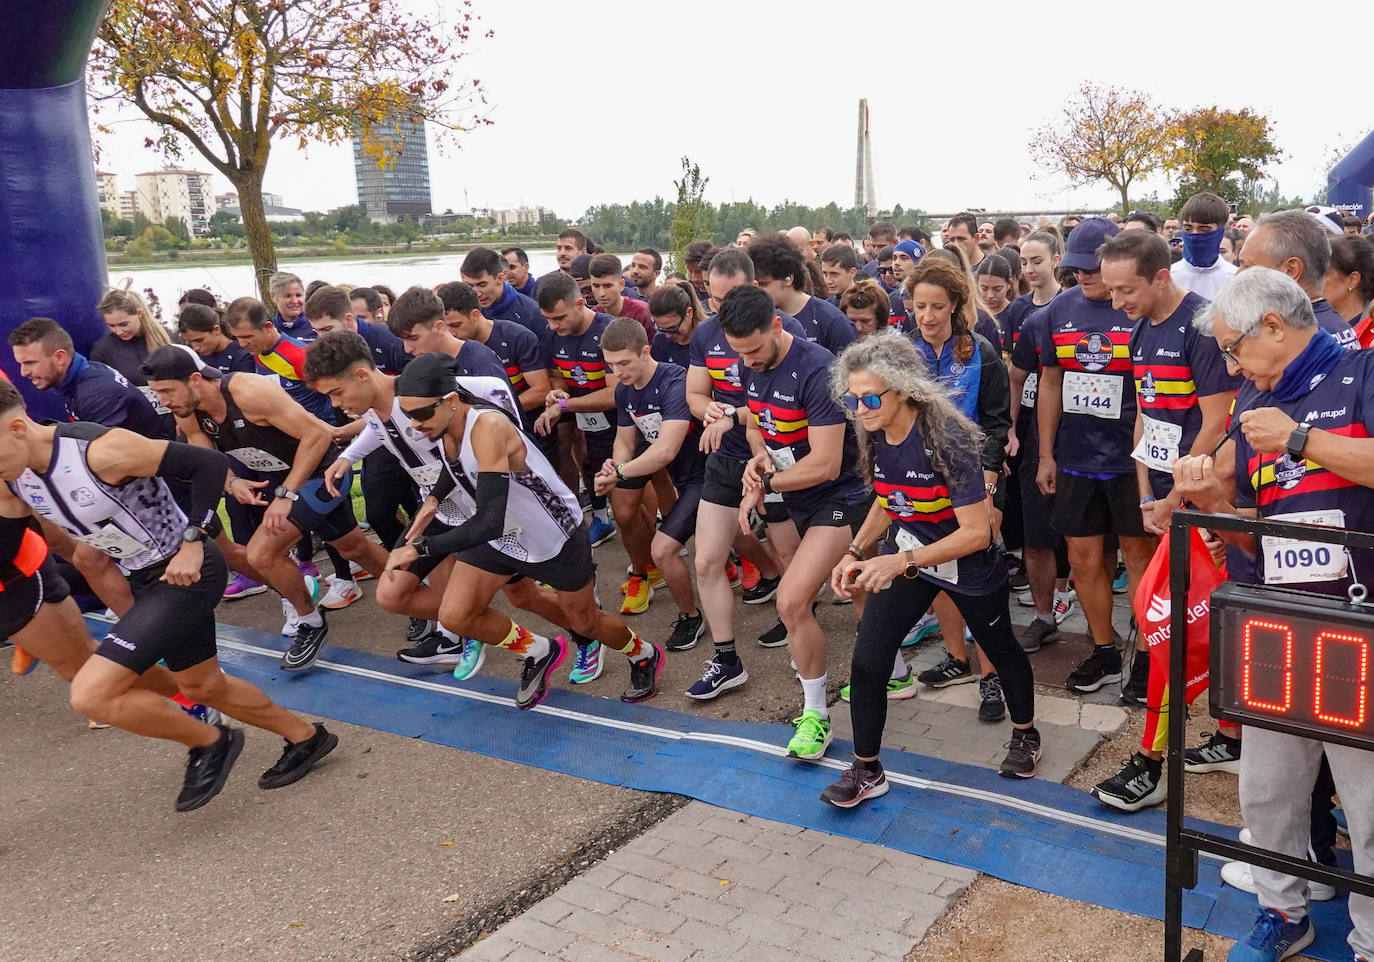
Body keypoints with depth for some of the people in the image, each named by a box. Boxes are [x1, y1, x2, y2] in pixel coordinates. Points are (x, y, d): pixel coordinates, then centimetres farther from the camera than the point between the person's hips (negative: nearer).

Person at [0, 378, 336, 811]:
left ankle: (211, 742, 6)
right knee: (203, 686, 22)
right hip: (145, 579, 9)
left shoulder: (101, 450, -28)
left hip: (185, 571, -9)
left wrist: (194, 542, -25)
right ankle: (306, 737, 43)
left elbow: (209, 463, -25)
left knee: (91, 693, -16)